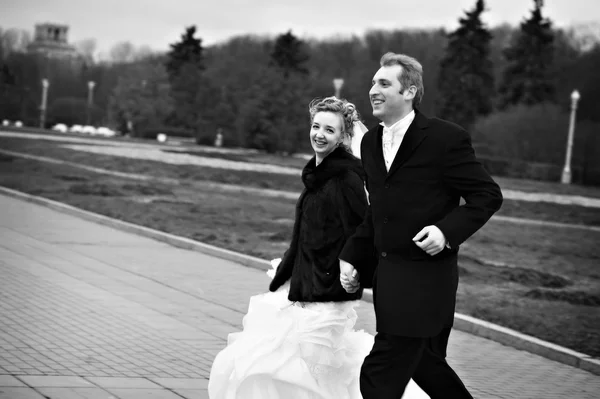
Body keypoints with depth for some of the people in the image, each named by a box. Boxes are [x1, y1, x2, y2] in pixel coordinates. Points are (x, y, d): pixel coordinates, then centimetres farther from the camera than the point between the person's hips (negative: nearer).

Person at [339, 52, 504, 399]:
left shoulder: (445, 138, -13)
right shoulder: (371, 142, 10)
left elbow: (488, 196, -9)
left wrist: (447, 230, -23)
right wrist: (351, 257, 9)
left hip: (423, 278, -8)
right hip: (387, 274, 8)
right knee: (424, 364, 20)